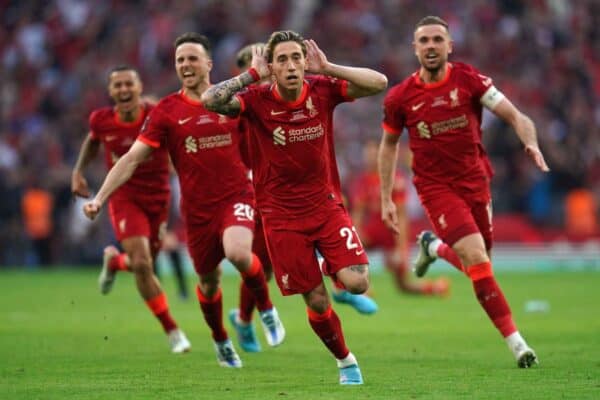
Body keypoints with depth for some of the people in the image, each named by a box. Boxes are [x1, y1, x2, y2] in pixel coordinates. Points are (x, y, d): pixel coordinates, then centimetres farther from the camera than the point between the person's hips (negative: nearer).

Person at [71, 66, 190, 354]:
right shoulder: (101, 120, -9)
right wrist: (78, 171, 6)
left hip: (159, 199, 1)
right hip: (124, 198, -1)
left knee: (143, 265, 9)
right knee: (142, 264, -17)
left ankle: (114, 261, 48)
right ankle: (172, 331, -3)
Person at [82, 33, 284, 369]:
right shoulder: (166, 111, -3)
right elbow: (133, 158, -5)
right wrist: (99, 198, -12)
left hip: (236, 196, -1)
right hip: (197, 208, 1)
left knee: (238, 253, -30)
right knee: (209, 282, 12)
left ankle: (267, 309, -2)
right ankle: (221, 341, 41)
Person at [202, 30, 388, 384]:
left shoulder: (323, 90, -8)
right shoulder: (257, 100, -13)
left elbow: (379, 83, -17)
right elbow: (210, 100, -29)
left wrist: (326, 68, -21)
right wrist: (254, 75, -25)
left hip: (326, 204, 1)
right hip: (283, 216, -1)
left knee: (357, 283, -16)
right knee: (317, 302, 2)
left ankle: (331, 265, 18)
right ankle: (346, 361, 26)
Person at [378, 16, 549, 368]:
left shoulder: (469, 79, -6)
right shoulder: (400, 97, -5)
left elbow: (515, 116, -10)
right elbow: (389, 145, 11)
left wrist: (531, 143, -31)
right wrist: (386, 199, 9)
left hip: (475, 180, 2)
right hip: (437, 187, -2)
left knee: (477, 264, 10)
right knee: (477, 259, -17)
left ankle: (433, 247, 45)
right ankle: (516, 343, -13)